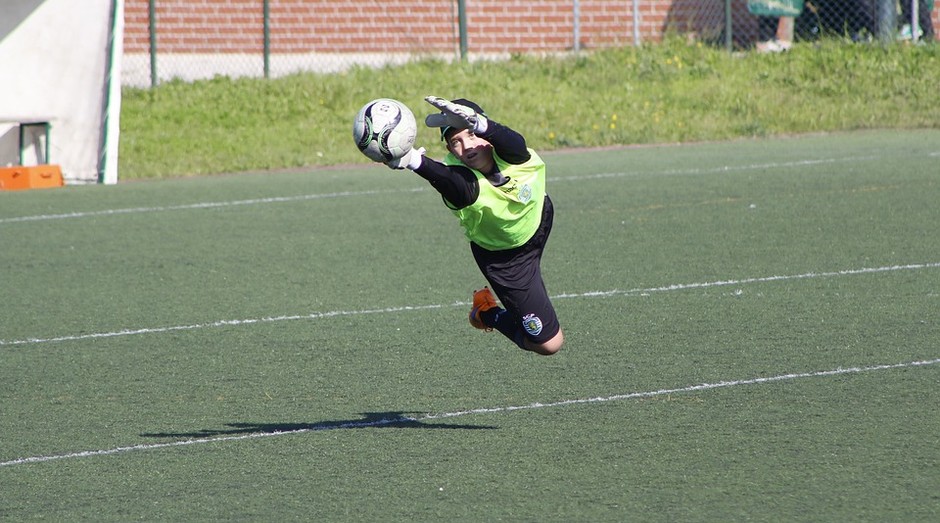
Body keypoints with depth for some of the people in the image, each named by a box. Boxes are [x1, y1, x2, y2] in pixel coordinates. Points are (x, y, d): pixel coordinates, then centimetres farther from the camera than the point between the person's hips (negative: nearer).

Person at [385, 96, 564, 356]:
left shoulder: (510, 153, -31)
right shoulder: (464, 183, -40)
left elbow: (513, 143, -56)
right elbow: (448, 180, -64)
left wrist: (476, 123, -77)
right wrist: (416, 162, -86)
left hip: (539, 220, 4)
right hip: (501, 255, -4)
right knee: (548, 342, -1)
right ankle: (487, 314, 22)